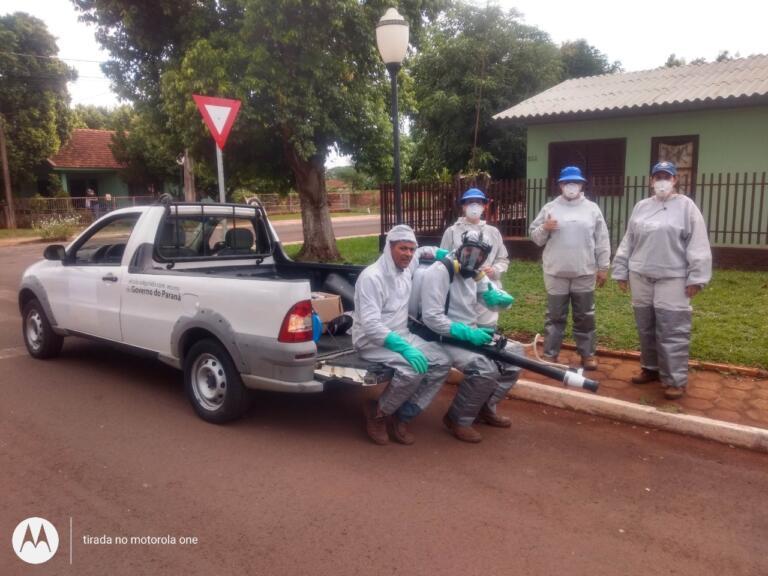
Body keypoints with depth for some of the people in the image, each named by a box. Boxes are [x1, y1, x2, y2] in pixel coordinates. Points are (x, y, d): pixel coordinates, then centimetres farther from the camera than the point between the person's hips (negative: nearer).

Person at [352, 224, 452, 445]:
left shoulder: (405, 268, 3)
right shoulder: (371, 277, -21)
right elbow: (370, 325, -29)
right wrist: (405, 348, -38)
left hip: (401, 335, 8)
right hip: (373, 341, -8)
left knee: (442, 362, -9)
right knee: (413, 369, -32)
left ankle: (402, 416, 0)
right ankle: (377, 412, -4)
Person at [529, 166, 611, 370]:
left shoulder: (592, 208, 6)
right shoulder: (549, 208, 4)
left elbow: (602, 240, 6)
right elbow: (535, 237, 4)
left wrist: (603, 267, 3)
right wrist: (544, 228, -17)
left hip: (584, 273, 1)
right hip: (556, 273, -1)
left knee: (584, 316, 10)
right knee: (555, 316, 8)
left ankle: (587, 354, 22)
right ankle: (550, 354, 17)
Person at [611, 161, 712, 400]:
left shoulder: (686, 206, -2)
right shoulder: (641, 207, 11)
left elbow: (697, 245, -7)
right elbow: (628, 242, 14)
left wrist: (696, 277, -12)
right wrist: (621, 271, 11)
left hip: (672, 279, -4)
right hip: (641, 277, 5)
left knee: (672, 331, -4)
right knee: (645, 328, 13)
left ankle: (676, 380, 3)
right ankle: (650, 368, 28)